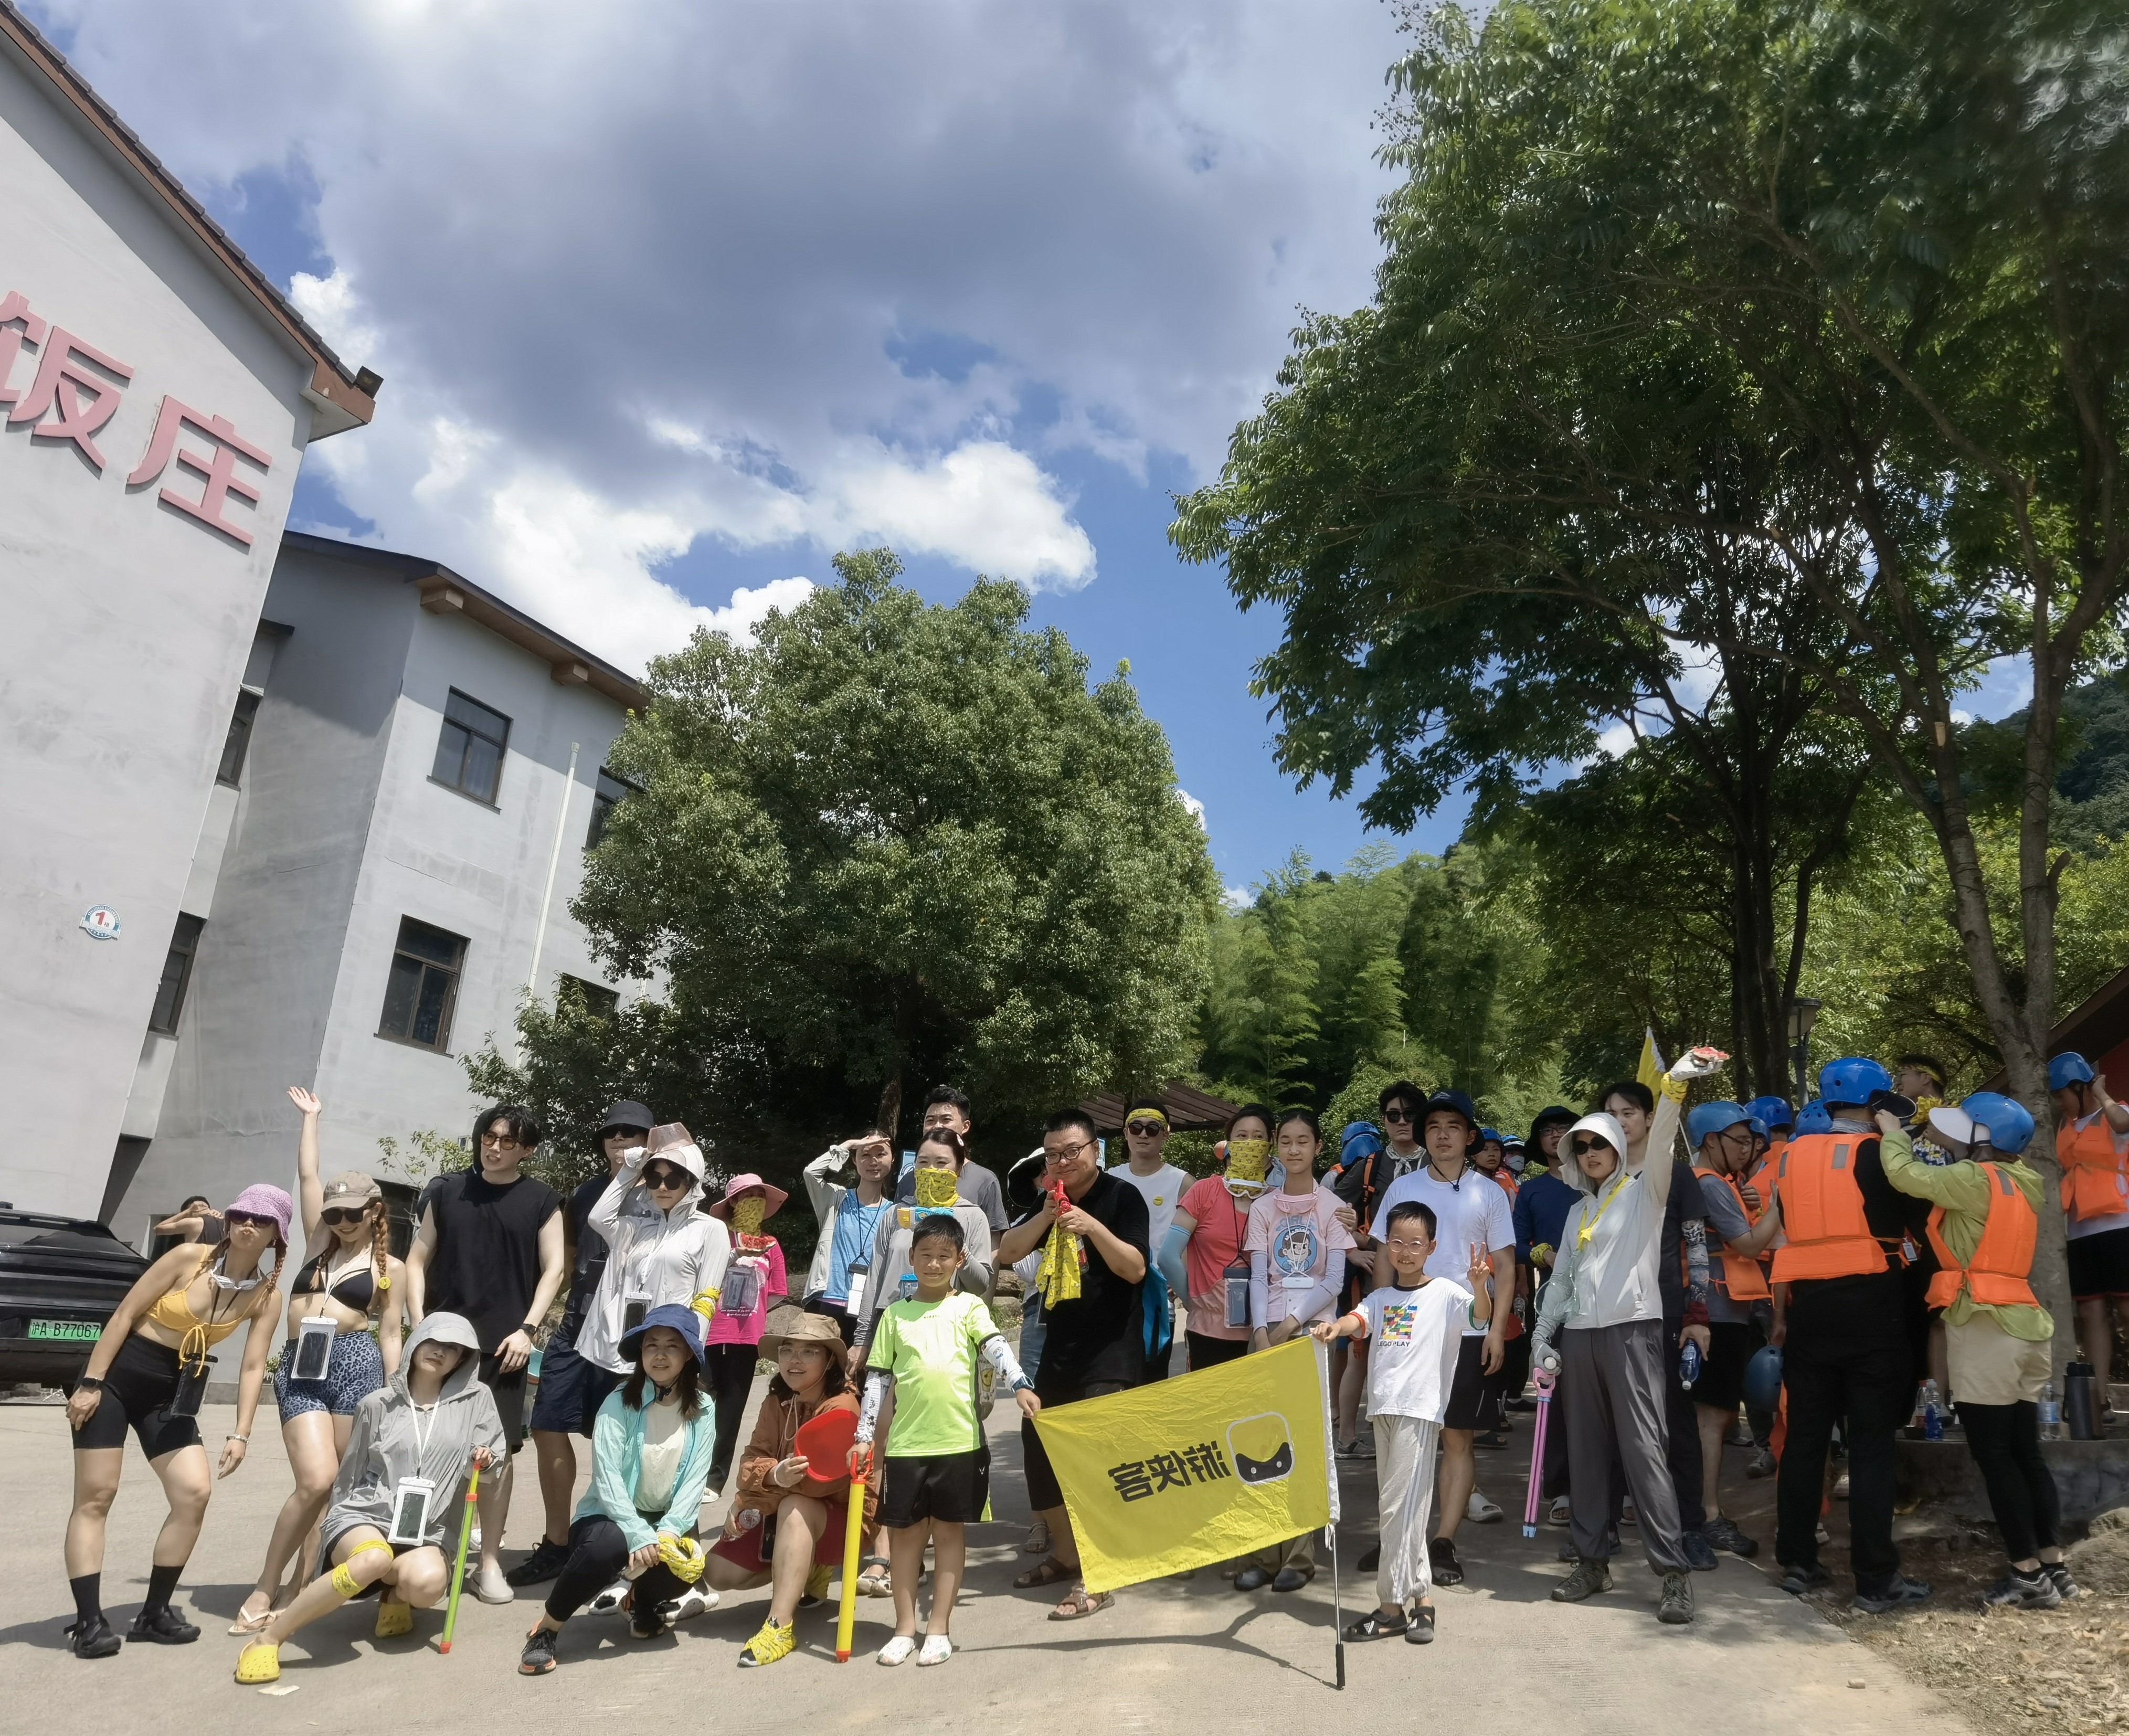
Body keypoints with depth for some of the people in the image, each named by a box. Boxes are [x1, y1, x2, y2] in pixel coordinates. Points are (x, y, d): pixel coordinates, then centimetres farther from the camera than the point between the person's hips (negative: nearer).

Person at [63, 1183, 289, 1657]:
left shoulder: (267, 1296, -5)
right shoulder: (189, 1257, -15)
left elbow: (253, 1366, -4)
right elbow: (124, 1314, -11)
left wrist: (241, 1433, -11)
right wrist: (90, 1383, -14)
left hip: (173, 1391, 4)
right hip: (118, 1373, -4)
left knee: (195, 1493, -7)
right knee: (96, 1496, -4)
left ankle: (155, 1612, 8)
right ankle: (88, 1620, 2)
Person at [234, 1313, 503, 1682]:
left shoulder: (476, 1400, 5)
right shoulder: (378, 1405, 5)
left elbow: (489, 1467, 14)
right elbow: (349, 1477, 15)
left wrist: (483, 1463, -9)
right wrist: (330, 1536, 17)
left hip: (423, 1532, 1)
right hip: (362, 1516, -1)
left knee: (428, 1582, -35)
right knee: (374, 1558, -38)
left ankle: (395, 1594, 1)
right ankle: (269, 1638, -23)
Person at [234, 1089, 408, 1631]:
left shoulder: (390, 1267, 8)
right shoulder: (320, 1243, 16)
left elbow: (391, 1335, 7)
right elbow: (307, 1176, 15)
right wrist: (310, 1117, 20)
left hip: (355, 1365, -1)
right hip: (299, 1369, 2)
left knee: (341, 1487, -2)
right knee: (316, 1482, -13)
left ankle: (304, 1583, 12)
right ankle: (266, 1587, 1)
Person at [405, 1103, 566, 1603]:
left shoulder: (541, 1201, 3)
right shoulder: (447, 1190, 7)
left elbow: (553, 1268, 2)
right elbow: (418, 1259, 10)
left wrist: (527, 1329, -7)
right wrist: (418, 1322, -1)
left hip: (503, 1346, -2)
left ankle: (489, 1561, 9)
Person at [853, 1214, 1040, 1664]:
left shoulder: (968, 1307, 3)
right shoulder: (895, 1314, 8)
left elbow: (995, 1348, -12)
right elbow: (878, 1379, 10)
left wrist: (1021, 1385, -29)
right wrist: (864, 1437, 6)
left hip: (960, 1440, -2)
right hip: (906, 1442, 2)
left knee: (950, 1530, 7)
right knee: (904, 1531, 8)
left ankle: (939, 1628, 18)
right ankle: (905, 1627, 22)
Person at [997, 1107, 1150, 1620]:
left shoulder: (1121, 1197, -7)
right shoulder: (1052, 1200, 10)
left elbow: (1136, 1269, -16)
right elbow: (1006, 1252, 2)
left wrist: (1094, 1226, -29)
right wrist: (1045, 1216, -14)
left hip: (1111, 1351, -7)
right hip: (1058, 1346, 7)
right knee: (1038, 1446, 11)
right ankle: (1065, 1554, 31)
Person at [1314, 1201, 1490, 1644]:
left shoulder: (1444, 1292, 0)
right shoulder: (1381, 1297, 13)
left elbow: (1480, 1314, -16)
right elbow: (1358, 1319, -4)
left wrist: (1480, 1285, -37)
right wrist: (1334, 1326, -26)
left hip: (1420, 1408, -6)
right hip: (1383, 1407, 6)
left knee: (1401, 1507, -5)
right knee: (1395, 1508, 12)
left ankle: (1391, 1605, 3)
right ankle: (1420, 1596, 22)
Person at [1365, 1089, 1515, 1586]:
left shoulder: (1488, 1193, 3)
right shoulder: (1402, 1188, 6)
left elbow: (1505, 1264, 4)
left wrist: (1498, 1327, -5)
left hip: (1467, 1331, -1)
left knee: (1458, 1437, 1)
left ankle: (1444, 1542, 7)